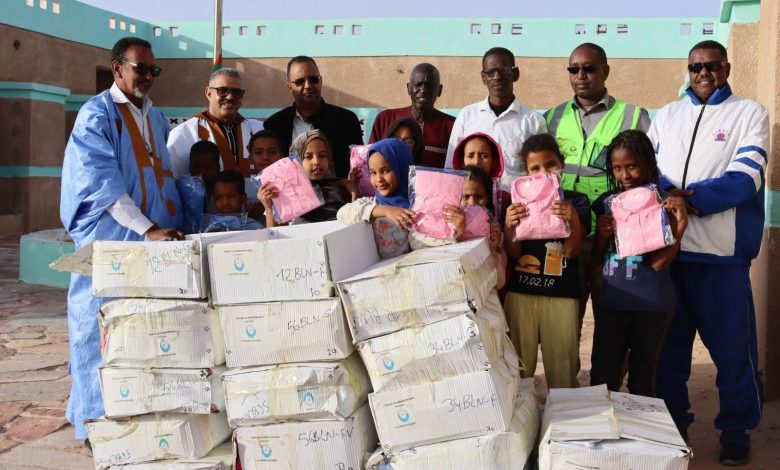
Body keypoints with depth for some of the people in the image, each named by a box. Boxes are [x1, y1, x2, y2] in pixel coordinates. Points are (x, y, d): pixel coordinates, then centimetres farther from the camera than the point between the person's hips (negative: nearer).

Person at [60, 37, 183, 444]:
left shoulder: (156, 118, 14)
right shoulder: (96, 116, -7)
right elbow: (102, 183, -18)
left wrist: (172, 224, 10)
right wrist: (149, 229, -25)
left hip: (156, 239, 6)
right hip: (110, 241, -6)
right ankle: (98, 421, 11)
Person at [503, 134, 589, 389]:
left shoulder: (577, 201, 3)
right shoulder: (520, 200, 7)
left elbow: (572, 252, -5)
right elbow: (514, 254, 3)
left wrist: (574, 221, -23)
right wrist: (509, 226, -16)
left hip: (561, 295, -1)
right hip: (520, 292, 2)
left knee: (561, 368, 1)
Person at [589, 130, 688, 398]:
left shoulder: (664, 204, -5)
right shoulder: (606, 203, 4)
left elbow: (659, 263, -13)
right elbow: (596, 260, 9)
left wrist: (680, 223, -23)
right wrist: (602, 235, -11)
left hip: (651, 306, -2)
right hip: (610, 304, 3)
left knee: (642, 381, 12)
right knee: (601, 380, 4)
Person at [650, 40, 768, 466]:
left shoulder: (750, 113, 4)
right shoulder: (667, 114, 14)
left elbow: (746, 177, -9)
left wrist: (691, 197, -19)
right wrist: (665, 195, -16)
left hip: (722, 251, -3)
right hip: (666, 247, 3)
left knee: (731, 346, 2)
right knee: (669, 340, 11)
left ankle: (736, 429, 19)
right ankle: (672, 422, 26)